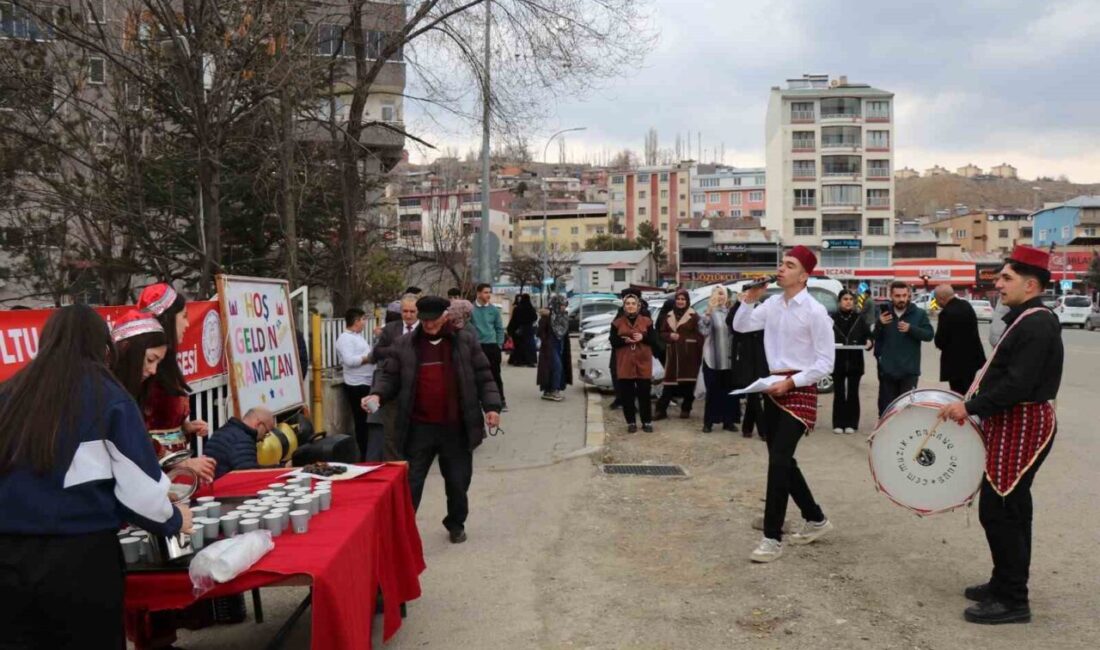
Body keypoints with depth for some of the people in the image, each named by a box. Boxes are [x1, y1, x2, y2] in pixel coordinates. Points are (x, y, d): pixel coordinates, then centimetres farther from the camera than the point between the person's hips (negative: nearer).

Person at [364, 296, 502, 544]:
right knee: (411, 483, 3)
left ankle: (456, 525, 37)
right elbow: (390, 376, 5)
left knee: (458, 482, 15)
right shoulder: (404, 344, 2)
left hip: (456, 427, 1)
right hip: (419, 428, 0)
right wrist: (377, 394, -15)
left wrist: (491, 406, -8)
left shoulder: (466, 340, 0)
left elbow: (483, 376, 2)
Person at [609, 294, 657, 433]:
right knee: (627, 395, 1)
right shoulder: (617, 322, 7)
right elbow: (613, 342, 2)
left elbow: (654, 340, 4)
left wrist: (643, 337, -14)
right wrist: (625, 340, -15)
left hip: (643, 362, 0)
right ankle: (631, 422, 11)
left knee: (644, 394, 0)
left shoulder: (646, 321, 7)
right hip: (624, 363, 0)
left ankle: (647, 422, 11)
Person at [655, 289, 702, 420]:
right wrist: (670, 336, -7)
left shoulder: (693, 316, 0)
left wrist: (700, 354, -13)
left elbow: (699, 335, -5)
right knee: (669, 382, -1)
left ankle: (686, 409, 14)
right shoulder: (669, 316, 14)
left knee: (688, 383, 1)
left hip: (689, 355, -3)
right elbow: (662, 333, 16)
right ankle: (661, 410, 1)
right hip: (673, 355, 3)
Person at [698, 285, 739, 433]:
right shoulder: (709, 312, -3)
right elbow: (703, 330, -18)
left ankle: (728, 420, 17)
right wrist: (708, 312, -30)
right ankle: (708, 422, 5)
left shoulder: (731, 312, 7)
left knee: (730, 390, 8)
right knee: (712, 391, -1)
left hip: (729, 358, 3)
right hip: (712, 358, -3)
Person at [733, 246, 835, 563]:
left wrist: (791, 382, -19)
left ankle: (772, 538, -4)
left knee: (778, 459, -13)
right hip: (775, 386, 8)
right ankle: (816, 519, 34)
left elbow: (826, 362, -13)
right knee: (781, 459, 14)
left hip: (801, 389, -8)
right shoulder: (772, 305, 6)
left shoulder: (815, 311, -14)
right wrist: (748, 300, -1)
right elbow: (740, 326, 15)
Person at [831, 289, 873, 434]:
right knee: (839, 393, 3)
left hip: (855, 362, 1)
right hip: (838, 362, -1)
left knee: (853, 393, 5)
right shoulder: (832, 318, 0)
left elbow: (867, 335, 4)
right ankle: (838, 423, 10)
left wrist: (869, 342, -17)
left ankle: (851, 423, 12)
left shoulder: (859, 318, 4)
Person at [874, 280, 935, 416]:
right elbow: (875, 338, 5)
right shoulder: (884, 313, 5)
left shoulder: (919, 313, 1)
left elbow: (929, 334, -4)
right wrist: (879, 324, -14)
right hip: (887, 369, 2)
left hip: (909, 370, -2)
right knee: (886, 406, 9)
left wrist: (911, 329, -18)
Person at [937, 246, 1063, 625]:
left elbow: (1018, 385, -26)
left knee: (998, 511, -7)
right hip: (1012, 426, 11)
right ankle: (1006, 584, 29)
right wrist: (973, 403, 13)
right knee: (1011, 509, 17)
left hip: (1021, 429, -11)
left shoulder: (1037, 325, -19)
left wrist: (970, 407, -22)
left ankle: (1012, 601, 2)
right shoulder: (1024, 320, 13)